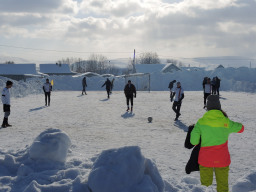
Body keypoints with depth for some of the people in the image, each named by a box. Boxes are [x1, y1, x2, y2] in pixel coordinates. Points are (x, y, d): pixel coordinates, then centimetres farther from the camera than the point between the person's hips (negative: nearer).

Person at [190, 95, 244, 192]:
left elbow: (193, 141, -9)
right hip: (222, 160, 0)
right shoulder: (226, 122, -9)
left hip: (205, 160, 0)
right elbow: (241, 128, 11)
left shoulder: (201, 122, -10)